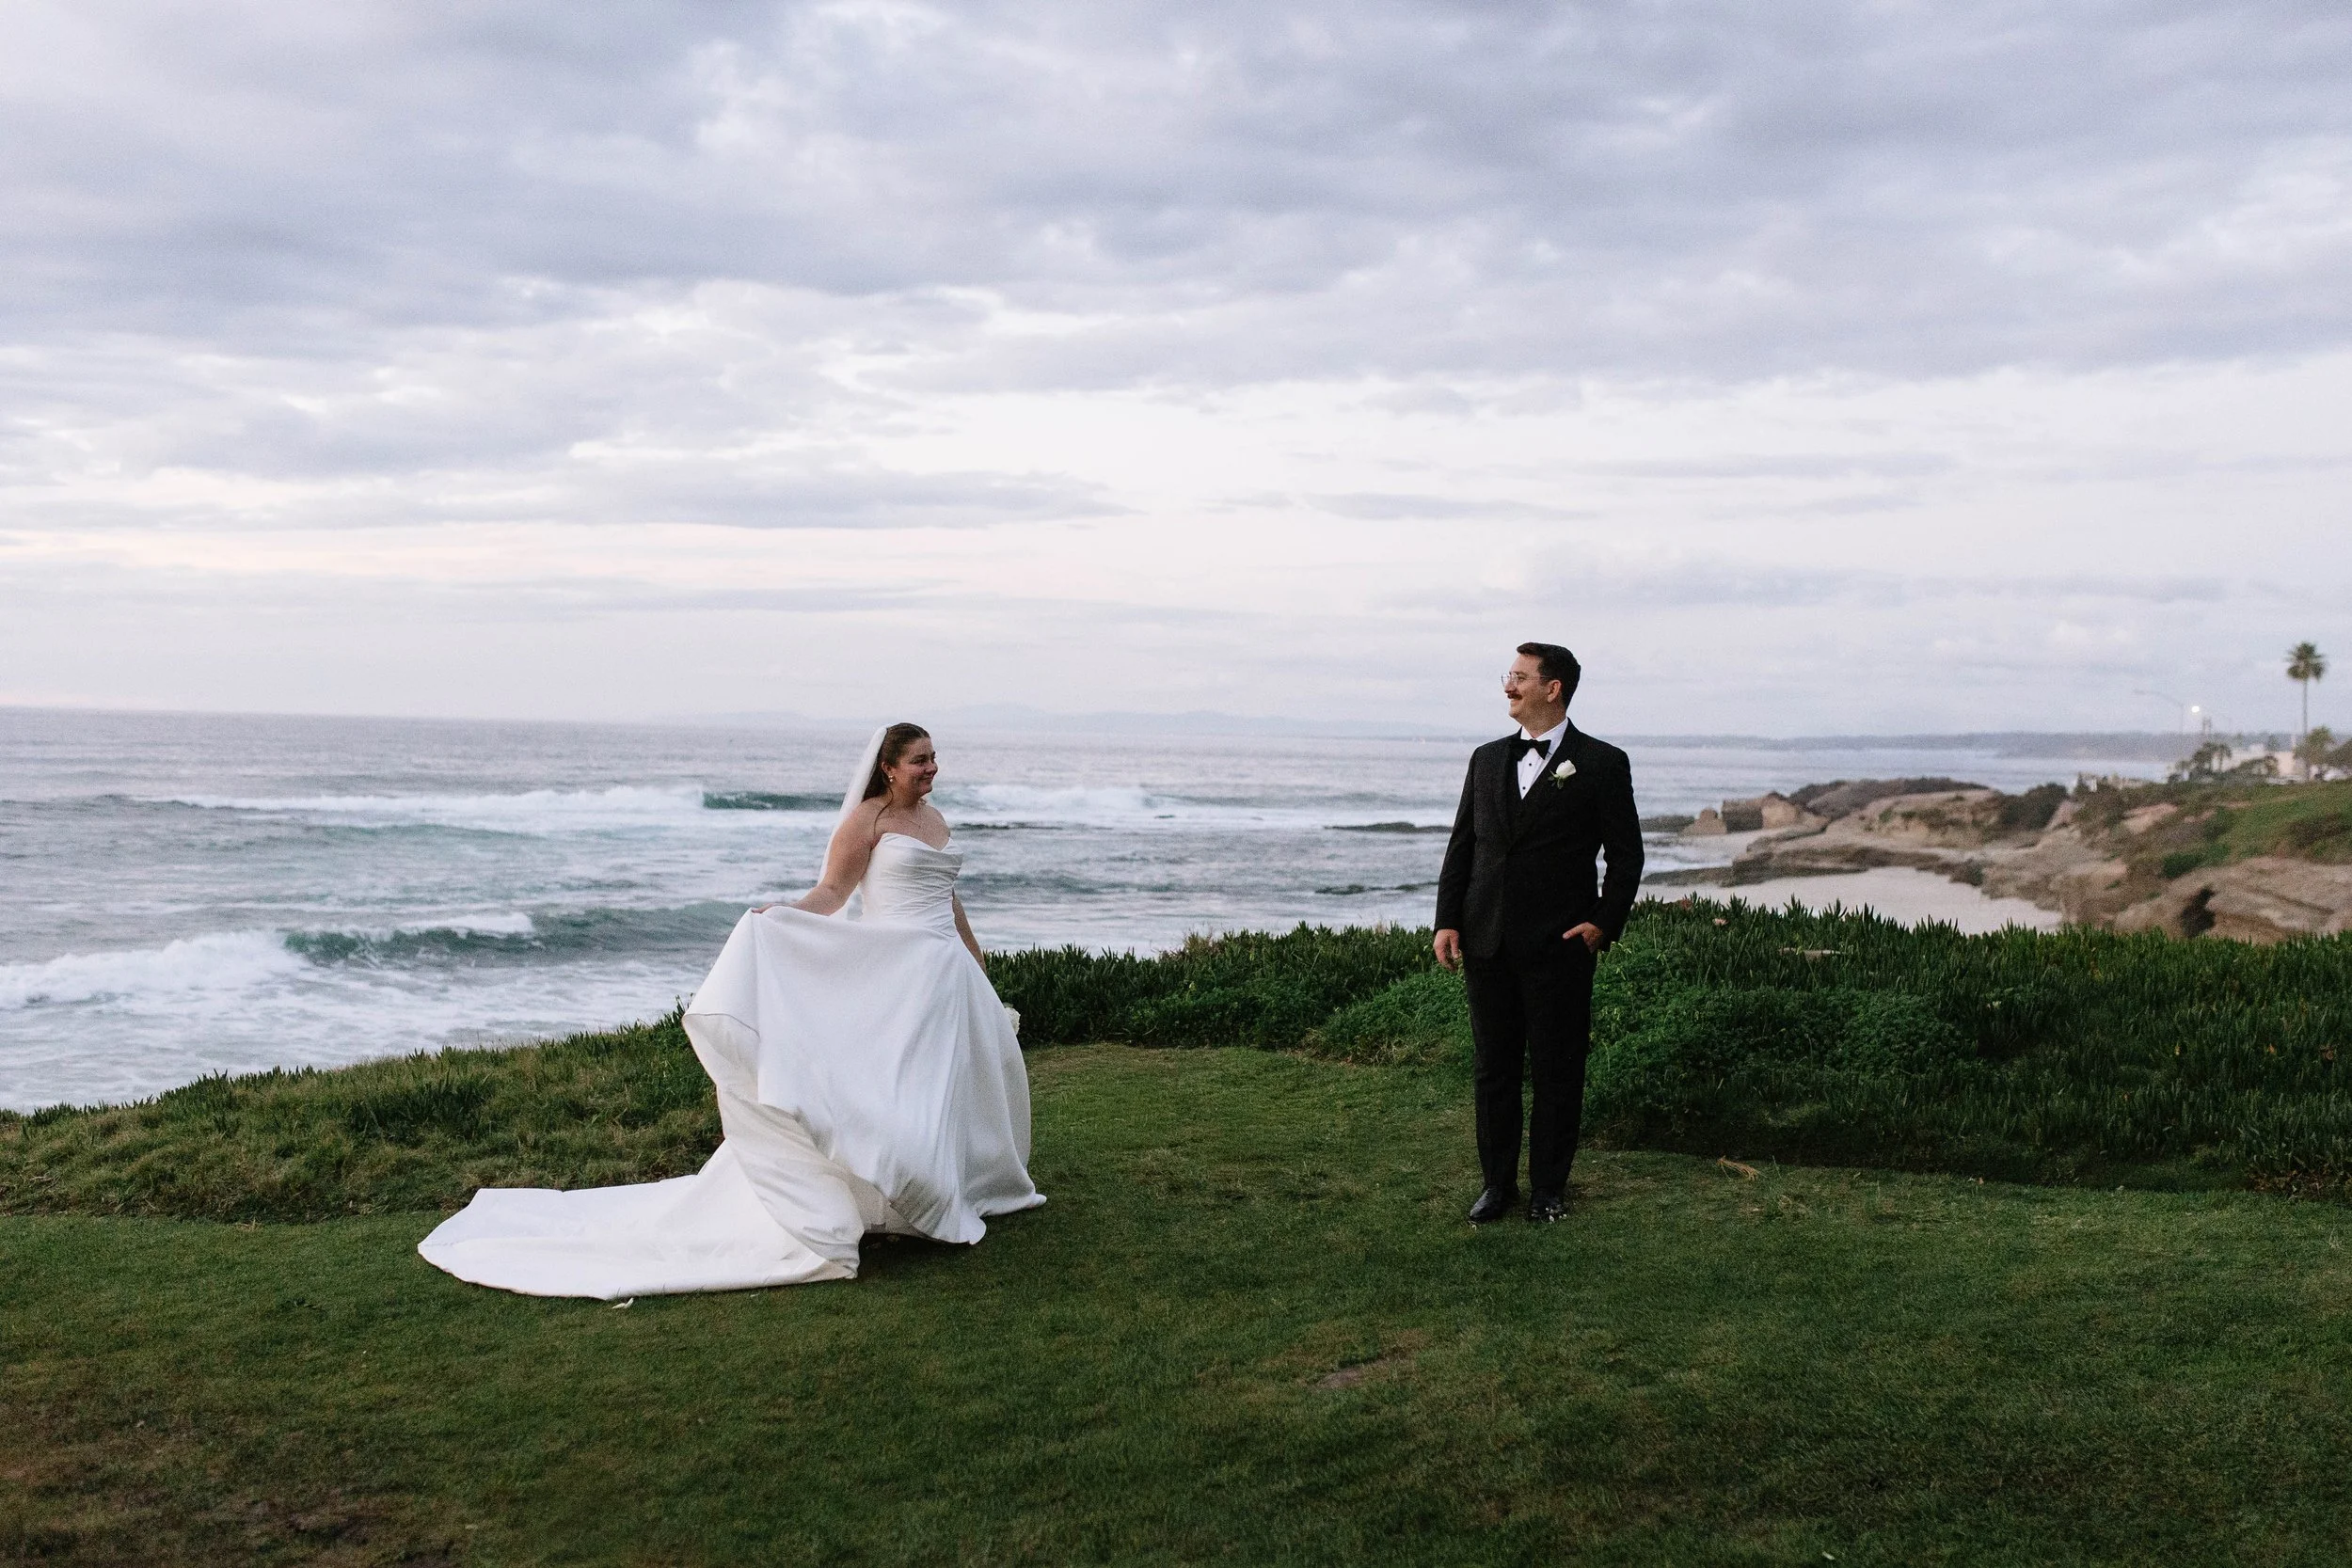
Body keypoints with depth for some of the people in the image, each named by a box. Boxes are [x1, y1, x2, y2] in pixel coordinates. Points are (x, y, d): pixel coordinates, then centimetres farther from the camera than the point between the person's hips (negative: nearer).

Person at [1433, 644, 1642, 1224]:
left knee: (1556, 1071, 4)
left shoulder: (1602, 764, -2)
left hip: (1560, 945, -4)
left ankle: (1548, 1187, 17)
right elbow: (1462, 845, 12)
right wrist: (1448, 921, 4)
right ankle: (1497, 1183, 21)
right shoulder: (1487, 759, 11)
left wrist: (1604, 924, -8)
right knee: (1492, 1068, 10)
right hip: (1487, 942, 4)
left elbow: (1626, 854, 1)